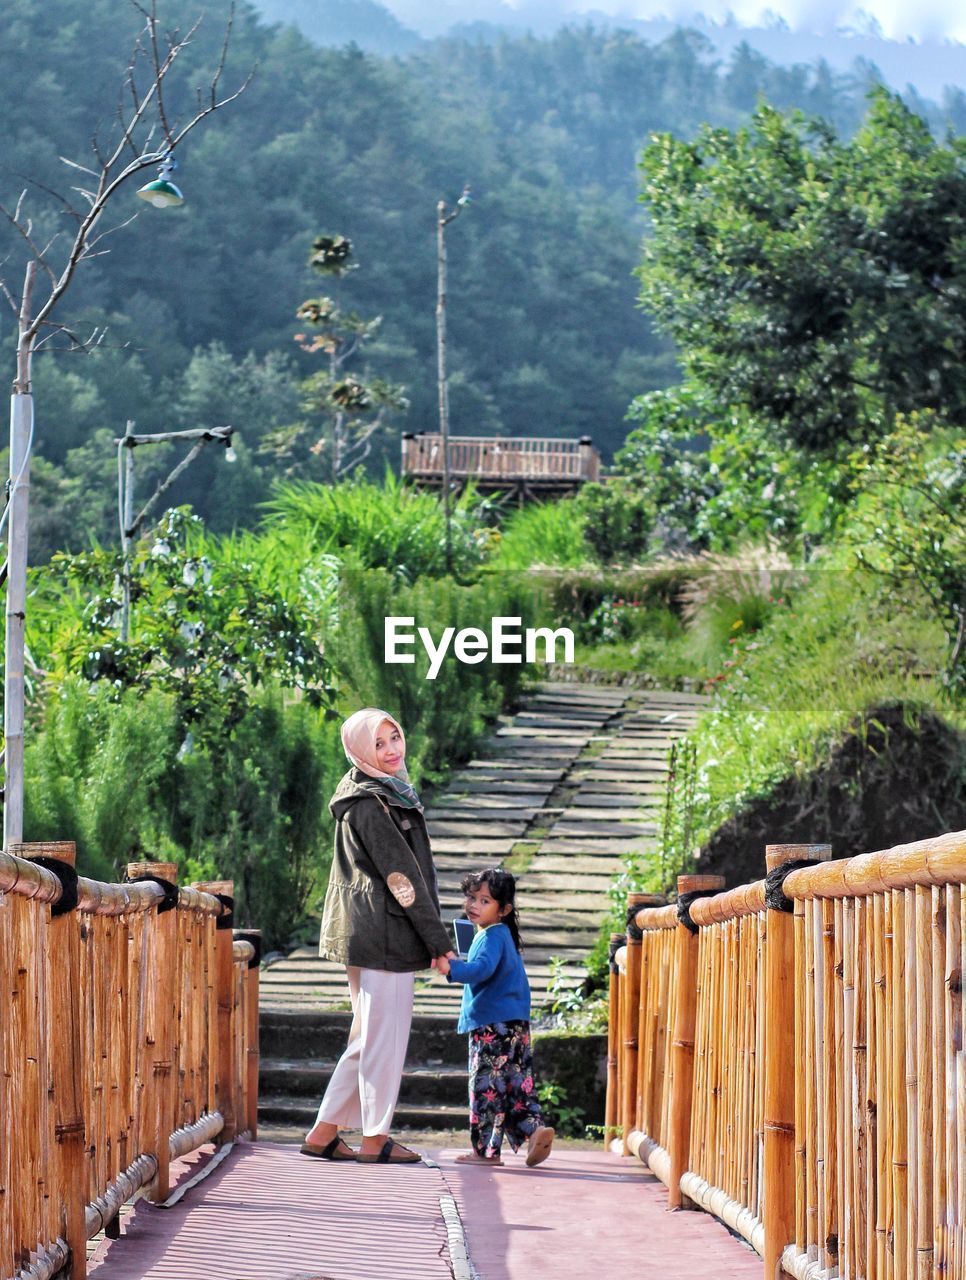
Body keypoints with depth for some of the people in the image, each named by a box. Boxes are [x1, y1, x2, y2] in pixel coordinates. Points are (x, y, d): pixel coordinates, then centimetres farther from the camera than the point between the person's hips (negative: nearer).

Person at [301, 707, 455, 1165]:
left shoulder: (389, 793, 17)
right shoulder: (369, 804, -15)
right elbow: (401, 875, -17)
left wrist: (432, 936, 19)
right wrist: (438, 940, -15)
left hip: (368, 933, 10)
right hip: (383, 934, -10)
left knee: (370, 1037, 14)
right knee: (385, 1035, -2)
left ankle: (324, 1133, 17)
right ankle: (375, 1140, 5)